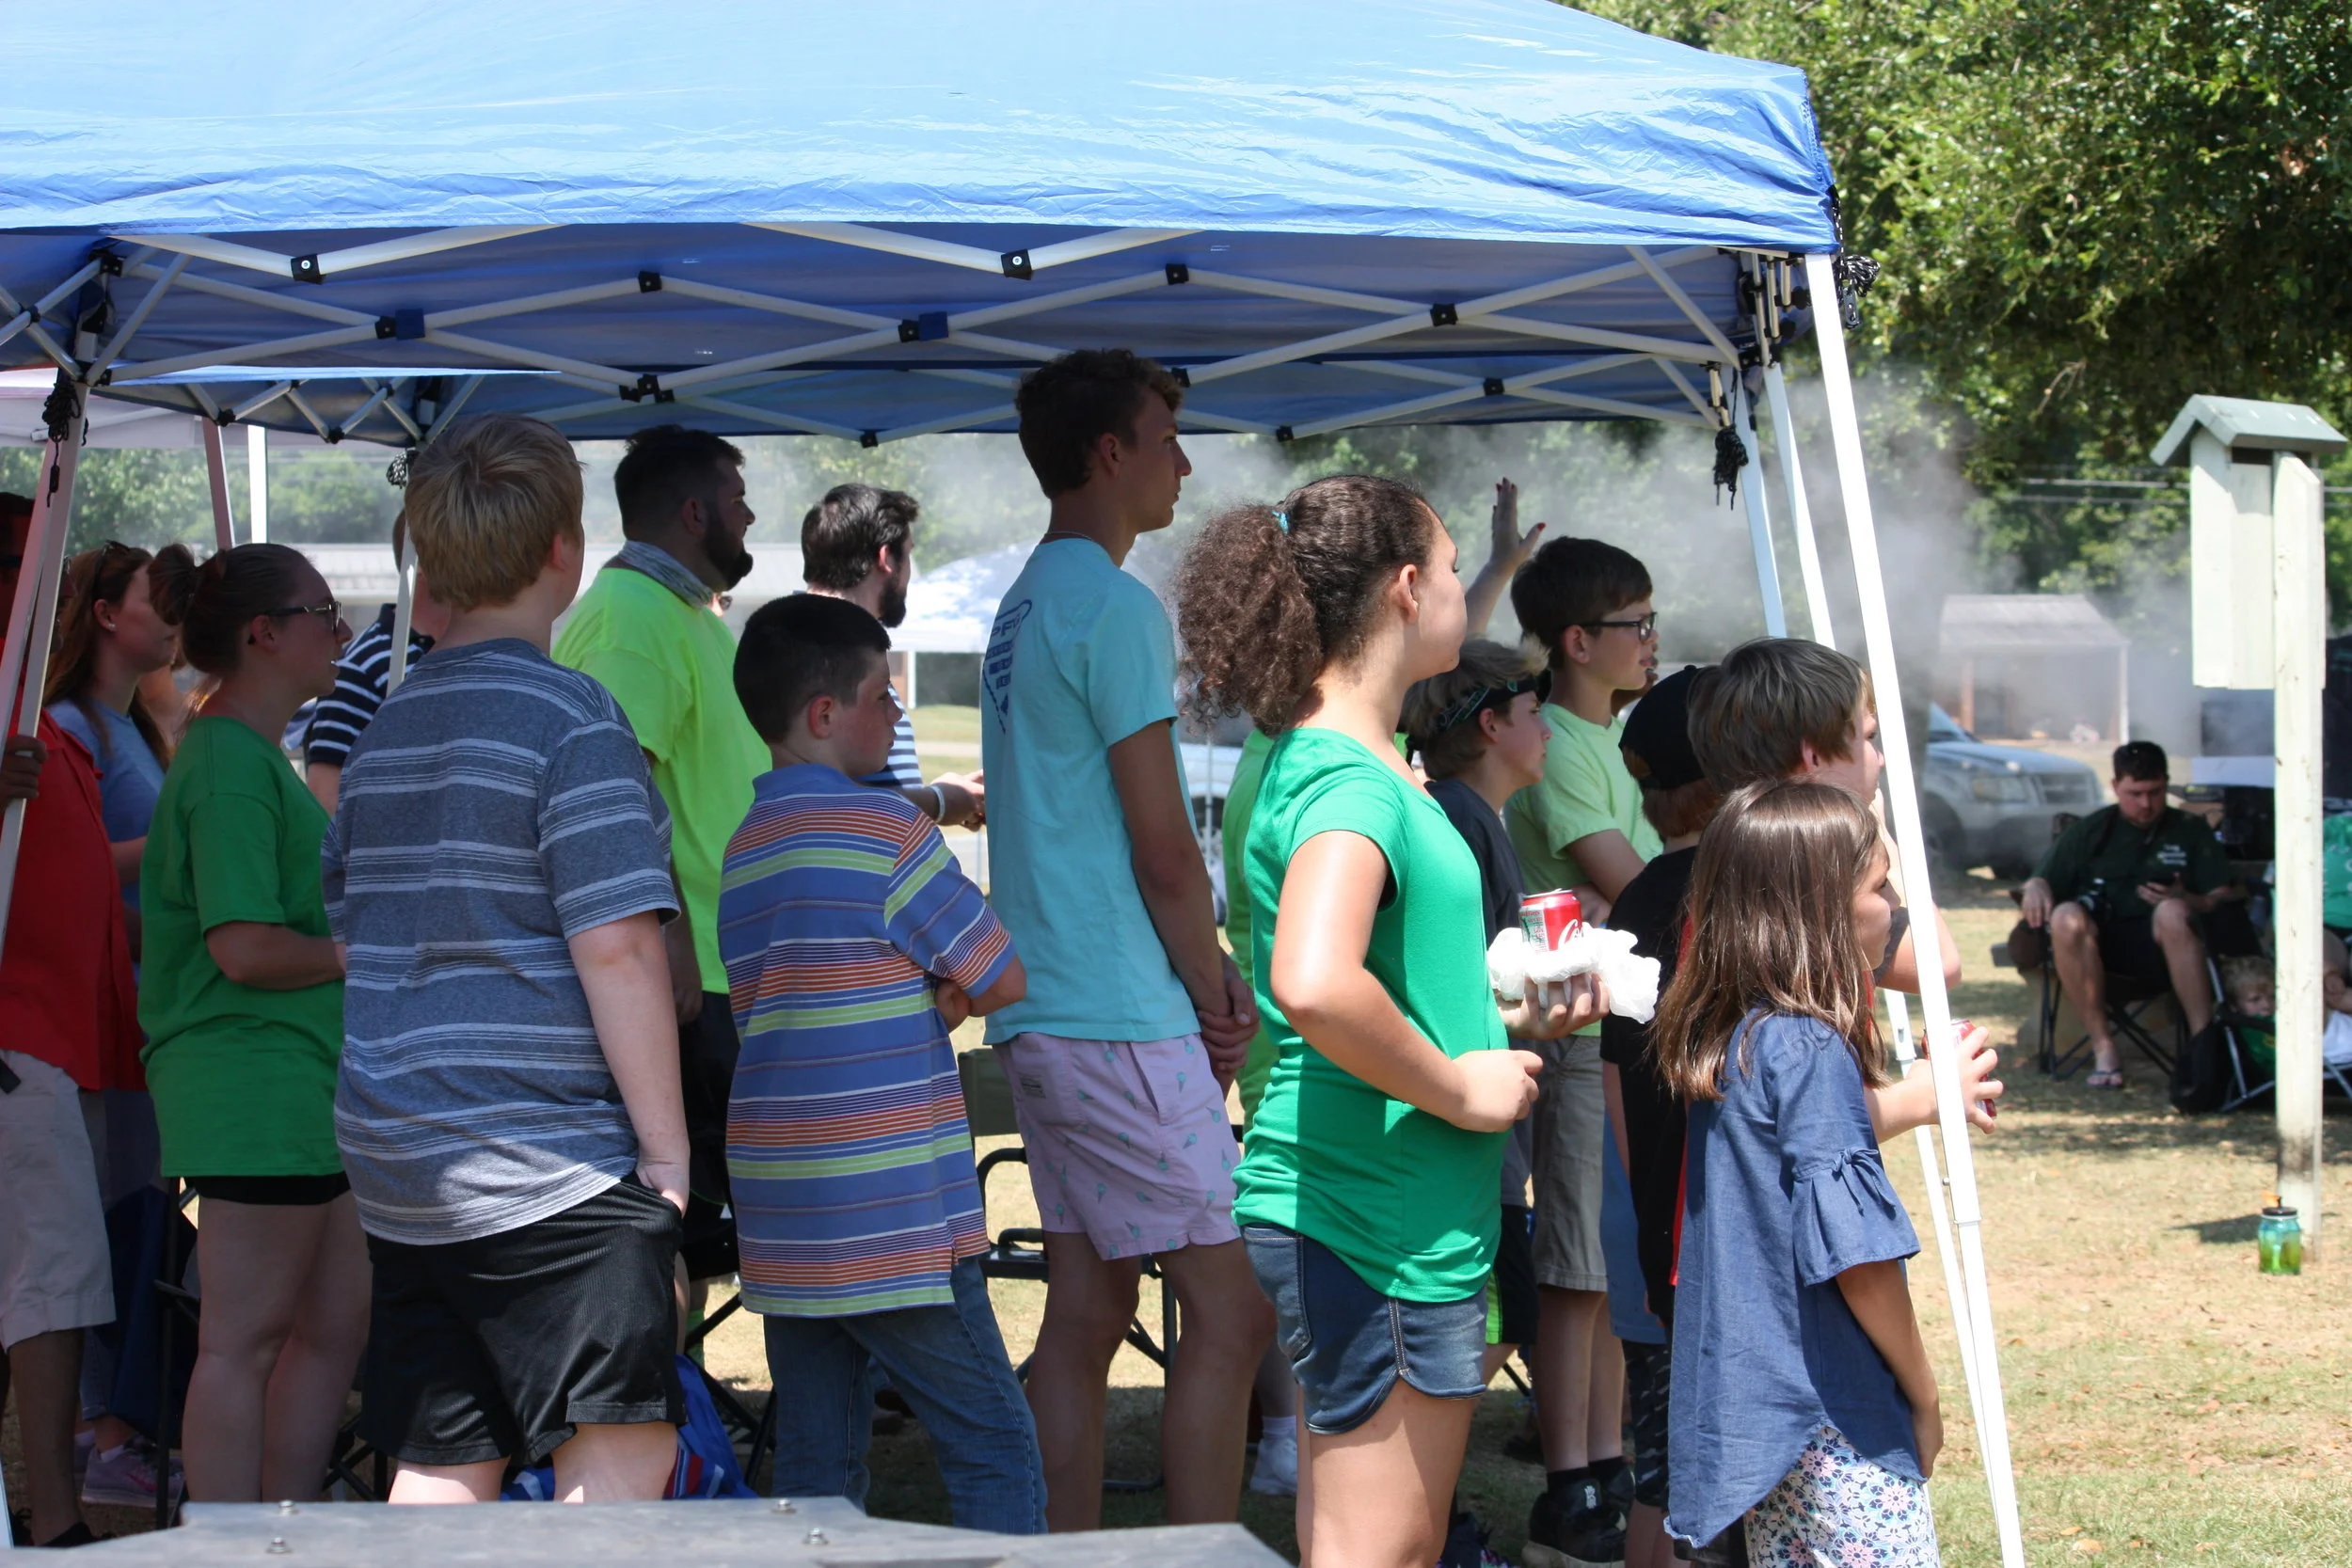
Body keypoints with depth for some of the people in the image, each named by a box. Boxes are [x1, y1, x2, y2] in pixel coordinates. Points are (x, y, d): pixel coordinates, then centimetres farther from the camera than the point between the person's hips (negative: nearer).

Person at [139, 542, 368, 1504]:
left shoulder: (255, 755, 18)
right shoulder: (232, 765, -15)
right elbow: (246, 948, -23)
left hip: (296, 1088, 11)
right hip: (258, 1085, -11)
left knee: (334, 1323, 13)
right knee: (243, 1341, -6)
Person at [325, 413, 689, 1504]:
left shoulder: (389, 719, 13)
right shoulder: (569, 717, -11)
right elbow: (615, 945, -17)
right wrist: (667, 1142, -11)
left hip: (399, 1167, 8)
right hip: (545, 1166, -8)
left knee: (439, 1468, 8)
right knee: (620, 1456, -4)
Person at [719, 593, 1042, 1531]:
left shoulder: (744, 847, 14)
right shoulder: (885, 829, -10)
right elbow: (1002, 981, -5)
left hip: (780, 1223, 7)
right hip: (892, 1222, -7)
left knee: (814, 1468, 8)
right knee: (992, 1449, -1)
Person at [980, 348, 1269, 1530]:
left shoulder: (1022, 608, 16)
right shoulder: (1115, 608, -13)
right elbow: (1163, 851, -14)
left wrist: (1209, 972, 10)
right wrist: (1217, 999, -2)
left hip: (1040, 1014, 10)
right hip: (1124, 1019, -10)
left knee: (1085, 1312, 10)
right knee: (1228, 1312, -7)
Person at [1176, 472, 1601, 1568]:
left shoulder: (1337, 765, 13)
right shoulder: (1349, 779, -18)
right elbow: (1313, 985, -36)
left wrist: (1507, 1012, 15)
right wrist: (1458, 1088, -22)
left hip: (1367, 1218, 10)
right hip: (1378, 1229, -10)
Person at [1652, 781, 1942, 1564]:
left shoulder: (1723, 1043, 8)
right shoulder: (1811, 1051, -17)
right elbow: (1854, 1246, -18)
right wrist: (1923, 1395, -9)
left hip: (1751, 1411, 9)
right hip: (1837, 1422, -9)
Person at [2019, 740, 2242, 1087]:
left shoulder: (2190, 831, 17)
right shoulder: (2093, 831, 19)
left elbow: (2229, 896, 7)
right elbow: (2043, 878, 14)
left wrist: (2188, 902, -14)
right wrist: (2035, 888, -12)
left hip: (2159, 944, -1)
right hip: (2100, 943, 1)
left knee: (2172, 913, -36)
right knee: (2066, 917, -33)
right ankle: (2103, 1048, -32)